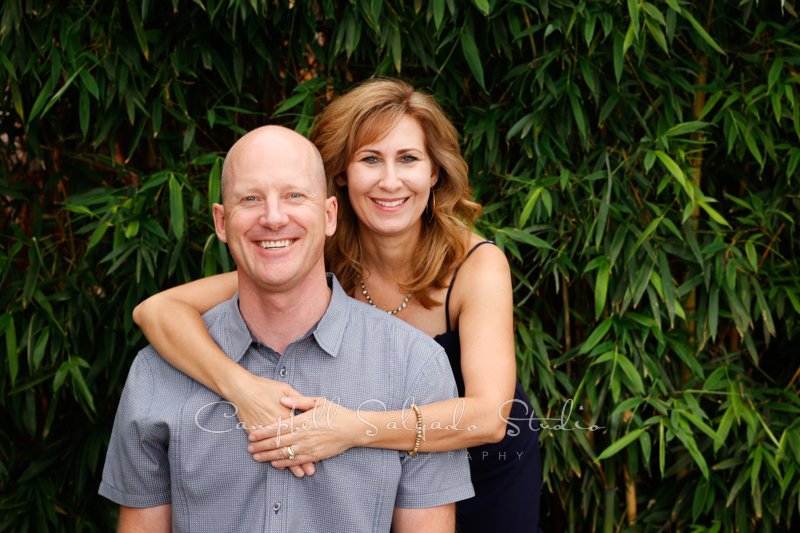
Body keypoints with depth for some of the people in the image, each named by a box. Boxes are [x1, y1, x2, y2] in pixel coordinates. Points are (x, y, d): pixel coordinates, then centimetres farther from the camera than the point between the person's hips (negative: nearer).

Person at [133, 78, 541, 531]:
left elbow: (488, 416, -38)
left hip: (492, 472, -1)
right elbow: (159, 310, -28)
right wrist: (240, 386, -47)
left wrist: (354, 429, -52)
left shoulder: (477, 264, -26)